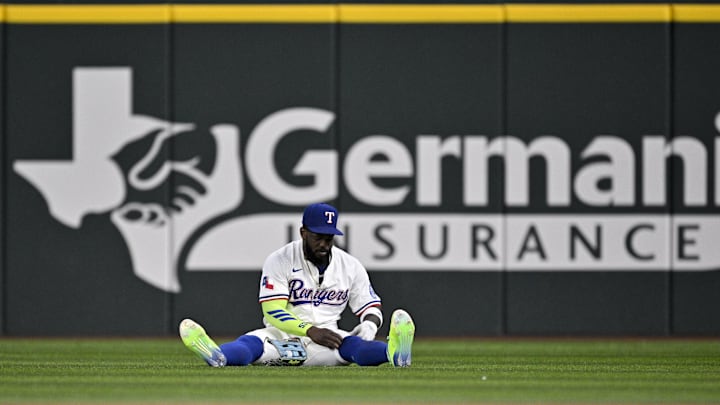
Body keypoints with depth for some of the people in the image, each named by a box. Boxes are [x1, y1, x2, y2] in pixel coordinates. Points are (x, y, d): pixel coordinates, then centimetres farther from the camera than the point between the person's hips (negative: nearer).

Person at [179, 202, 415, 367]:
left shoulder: (351, 266, 8)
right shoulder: (279, 261, -3)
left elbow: (372, 307, 11)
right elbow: (273, 312, -12)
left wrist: (369, 325, -16)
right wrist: (311, 331, -27)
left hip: (324, 339, 2)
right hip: (281, 337, -2)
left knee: (350, 345, -34)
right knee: (251, 343, -36)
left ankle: (394, 352, -67)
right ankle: (217, 356, -71)